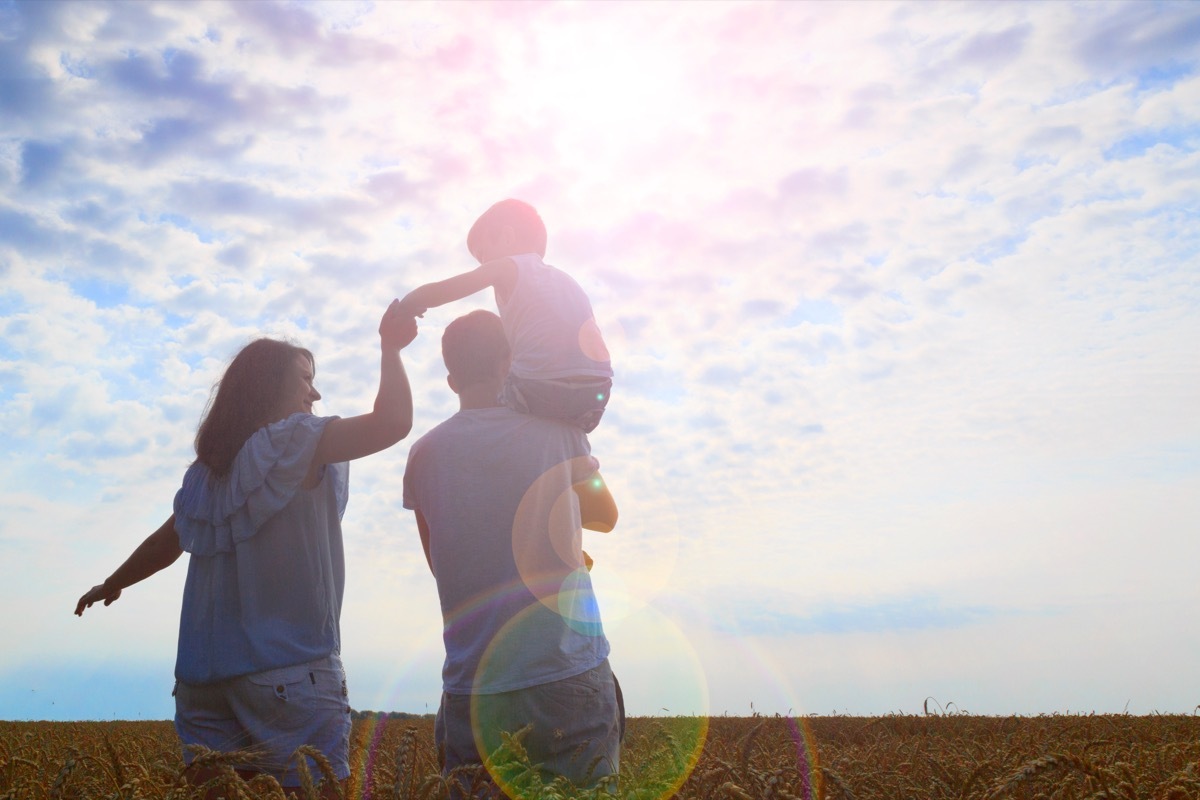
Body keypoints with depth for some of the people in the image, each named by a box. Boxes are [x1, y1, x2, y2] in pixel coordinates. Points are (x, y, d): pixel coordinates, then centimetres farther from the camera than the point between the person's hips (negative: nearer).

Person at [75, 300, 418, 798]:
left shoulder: (206, 470, 16)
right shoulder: (291, 440, -7)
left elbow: (167, 541, 28)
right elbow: (391, 423, -18)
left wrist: (111, 584, 47)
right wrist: (391, 348, -3)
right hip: (290, 673, -8)